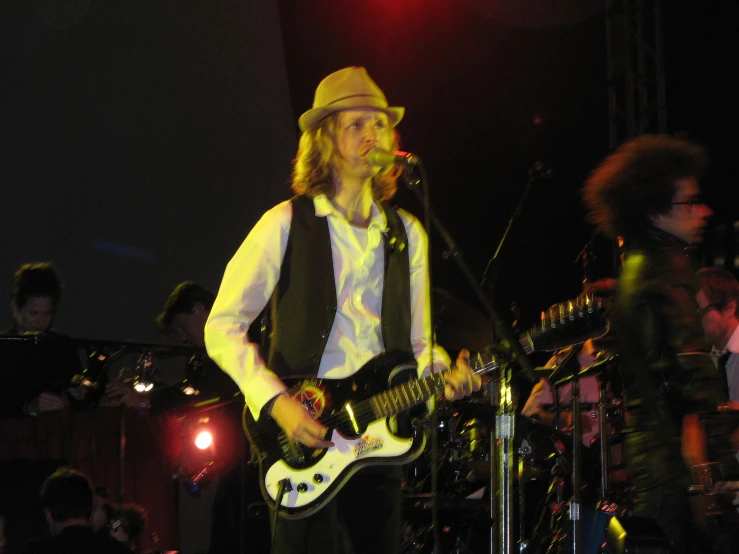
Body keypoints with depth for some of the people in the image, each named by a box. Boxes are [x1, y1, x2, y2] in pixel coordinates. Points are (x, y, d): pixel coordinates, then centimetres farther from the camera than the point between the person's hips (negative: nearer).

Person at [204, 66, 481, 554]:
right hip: (301, 442, -5)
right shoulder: (287, 225, -2)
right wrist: (276, 402, -15)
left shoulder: (407, 234, 13)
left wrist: (444, 372, -5)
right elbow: (222, 327, -4)